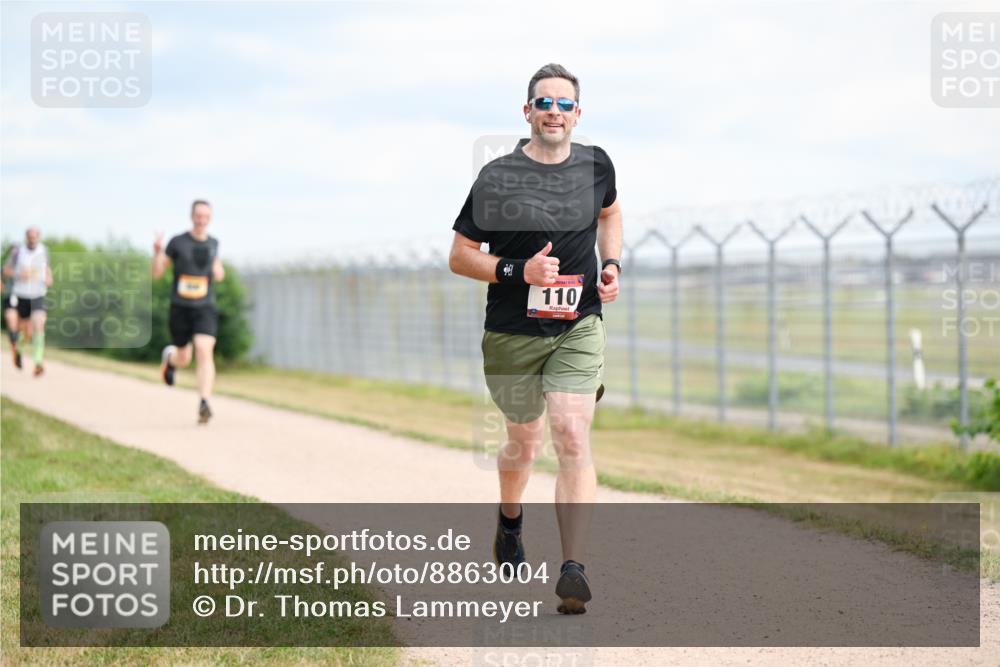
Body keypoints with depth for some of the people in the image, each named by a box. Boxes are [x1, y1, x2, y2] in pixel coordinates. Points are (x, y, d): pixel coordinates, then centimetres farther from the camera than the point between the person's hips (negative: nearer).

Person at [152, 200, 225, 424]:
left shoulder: (213, 243, 9)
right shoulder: (177, 242, -3)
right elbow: (157, 273, 0)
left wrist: (219, 271, 4)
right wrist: (157, 252, -17)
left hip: (205, 307, 1)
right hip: (180, 307, -1)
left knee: (205, 353, -18)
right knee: (183, 360, 10)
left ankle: (204, 405, -22)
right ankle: (170, 356, 49)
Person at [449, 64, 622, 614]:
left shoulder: (595, 165, 3)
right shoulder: (497, 177, -9)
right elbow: (459, 257, -5)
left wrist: (611, 265, 8)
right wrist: (519, 271, -20)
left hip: (578, 327, 1)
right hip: (512, 334, -1)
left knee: (572, 436, -16)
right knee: (525, 440, 15)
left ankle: (573, 570, -22)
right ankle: (509, 519, 49)